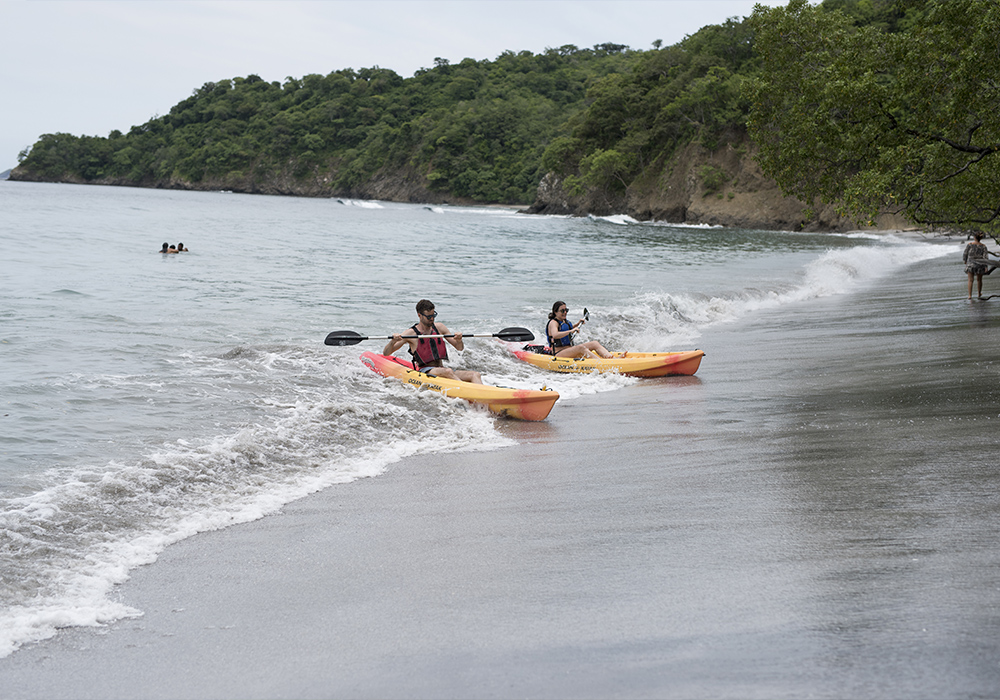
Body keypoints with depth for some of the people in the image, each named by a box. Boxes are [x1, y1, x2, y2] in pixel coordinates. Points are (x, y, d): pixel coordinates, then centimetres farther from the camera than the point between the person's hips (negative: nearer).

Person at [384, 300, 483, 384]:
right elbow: (386, 353, -1)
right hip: (424, 371, -5)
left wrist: (459, 340, -6)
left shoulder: (439, 327, 13)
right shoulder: (411, 333, 0)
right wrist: (393, 341, -22)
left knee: (475, 375, -19)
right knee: (447, 371, -37)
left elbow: (460, 348, 18)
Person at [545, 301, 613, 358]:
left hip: (570, 350, 9)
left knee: (595, 343, -7)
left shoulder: (564, 322, 18)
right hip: (559, 354, -9)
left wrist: (578, 324, 25)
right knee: (581, 347, -35)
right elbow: (555, 335, -33)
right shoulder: (553, 322, -10)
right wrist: (571, 331, -38)